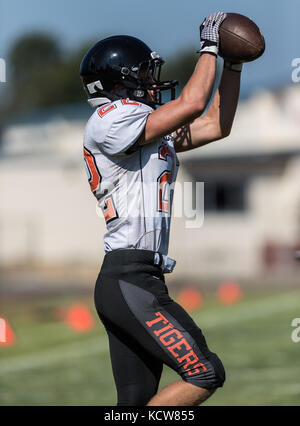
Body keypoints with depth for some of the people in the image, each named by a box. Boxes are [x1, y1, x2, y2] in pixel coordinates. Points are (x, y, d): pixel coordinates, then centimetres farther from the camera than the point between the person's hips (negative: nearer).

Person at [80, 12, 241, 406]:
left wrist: (234, 64, 19)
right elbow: (191, 104, -14)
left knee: (137, 399, 8)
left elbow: (216, 125, 25)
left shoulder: (155, 132, 21)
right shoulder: (110, 119, -7)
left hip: (133, 282, 10)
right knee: (206, 374, -12)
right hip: (130, 281, -10)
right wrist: (210, 47, -1)